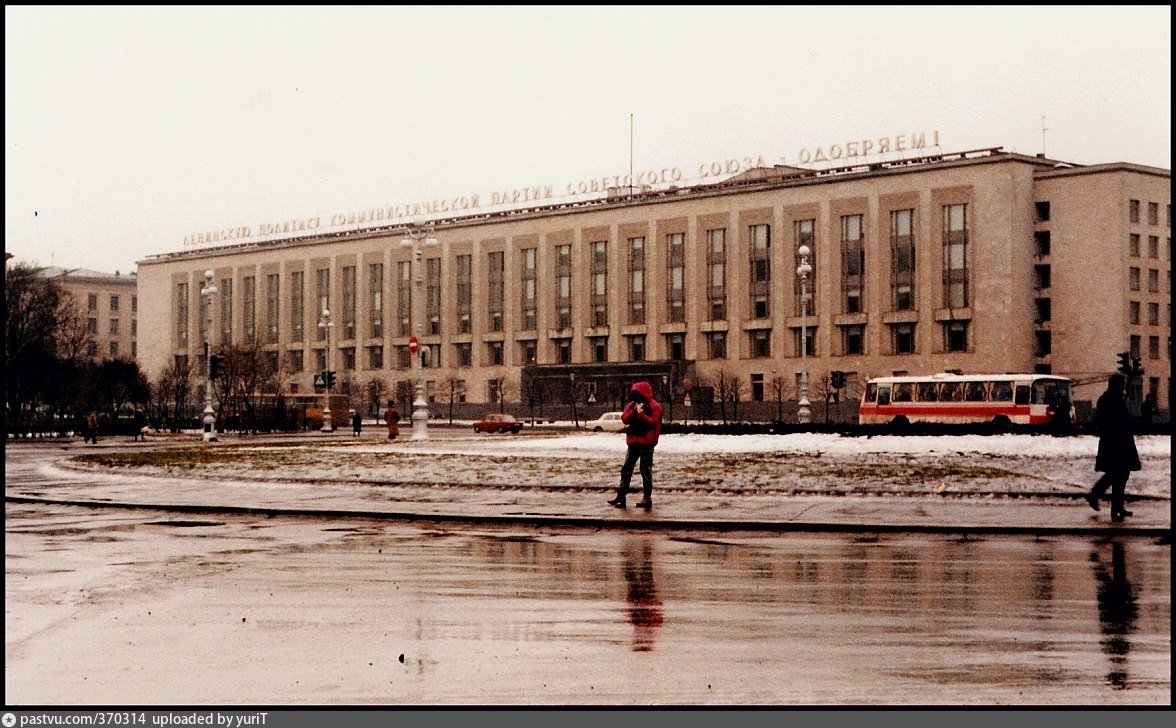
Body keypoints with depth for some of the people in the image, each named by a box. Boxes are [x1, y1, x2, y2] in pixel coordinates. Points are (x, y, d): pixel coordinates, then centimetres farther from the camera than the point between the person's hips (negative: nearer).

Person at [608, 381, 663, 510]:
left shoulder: (653, 406, -6)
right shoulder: (631, 405, 12)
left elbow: (653, 421, -17)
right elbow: (624, 419, 1)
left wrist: (641, 413, -23)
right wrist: (634, 410, -12)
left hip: (646, 442, -6)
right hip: (633, 441, 6)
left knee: (646, 470, -2)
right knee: (626, 469, 5)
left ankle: (647, 498, 4)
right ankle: (621, 497, 8)